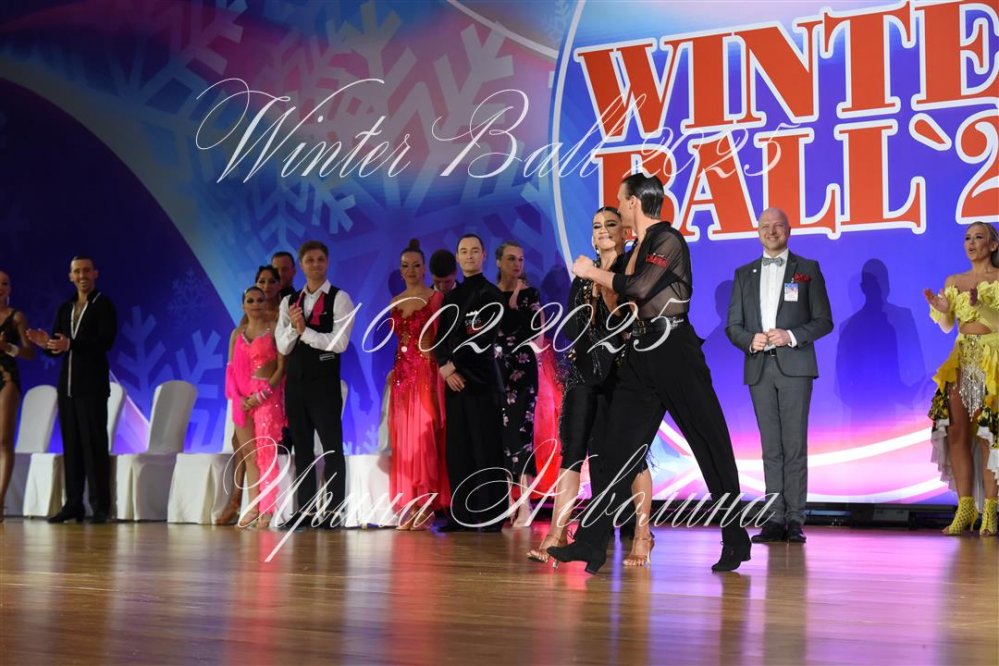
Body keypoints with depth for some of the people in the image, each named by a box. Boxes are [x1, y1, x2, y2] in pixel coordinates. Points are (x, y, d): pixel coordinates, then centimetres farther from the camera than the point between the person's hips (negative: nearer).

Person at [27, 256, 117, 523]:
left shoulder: (103, 305, -2)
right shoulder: (65, 309, 17)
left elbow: (106, 341, -15)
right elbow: (58, 348, 15)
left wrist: (70, 344, -25)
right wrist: (45, 343, -8)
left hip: (92, 384, -6)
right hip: (67, 384, 6)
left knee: (94, 443, -8)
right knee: (71, 445, 5)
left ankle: (101, 505, -7)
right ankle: (73, 503, 8)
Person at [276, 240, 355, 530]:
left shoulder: (339, 299, -4)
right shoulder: (289, 302, 11)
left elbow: (339, 342, -14)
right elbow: (282, 346, 4)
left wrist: (305, 331, -14)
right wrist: (293, 328, -14)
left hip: (324, 383, -5)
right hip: (295, 382, 5)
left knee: (332, 448, -4)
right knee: (302, 449, 8)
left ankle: (335, 511, -2)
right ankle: (305, 510, 12)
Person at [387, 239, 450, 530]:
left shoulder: (436, 298, -2)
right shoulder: (395, 302, 15)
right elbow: (397, 339, 16)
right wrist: (395, 371, 5)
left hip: (426, 374, -6)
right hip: (402, 374, 6)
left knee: (424, 435, -6)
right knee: (403, 438, 3)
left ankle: (427, 506, -3)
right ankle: (409, 506, 6)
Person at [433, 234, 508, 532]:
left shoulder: (490, 294, 1)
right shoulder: (451, 297, 19)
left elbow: (483, 339, -9)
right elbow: (441, 338, 14)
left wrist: (453, 363, -10)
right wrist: (445, 368, -4)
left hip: (481, 381, -6)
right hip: (454, 381, 6)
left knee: (486, 449, -7)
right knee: (457, 450, 3)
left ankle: (493, 516, -6)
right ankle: (462, 514, 6)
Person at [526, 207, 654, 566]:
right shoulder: (583, 277, 17)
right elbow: (569, 328, 11)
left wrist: (607, 293, -16)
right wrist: (592, 301, -5)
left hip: (623, 371, -4)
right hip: (585, 371, 5)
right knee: (573, 451, -2)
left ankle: (642, 535, 2)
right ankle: (557, 533, -5)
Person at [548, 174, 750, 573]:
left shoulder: (669, 241, -8)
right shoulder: (639, 248, 18)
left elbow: (639, 289, -20)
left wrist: (593, 273, -8)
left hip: (674, 350, -9)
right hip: (642, 353, 9)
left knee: (711, 446, -1)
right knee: (616, 447, 2)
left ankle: (735, 541, 6)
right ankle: (592, 542, 2)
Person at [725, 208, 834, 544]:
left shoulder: (807, 269, 8)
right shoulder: (744, 274, 15)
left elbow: (823, 321, 3)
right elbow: (733, 326, 12)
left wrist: (791, 336, -13)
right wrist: (750, 340, -9)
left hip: (794, 366, -3)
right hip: (759, 368, 3)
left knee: (794, 444, -7)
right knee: (771, 447, 3)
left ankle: (795, 520, -6)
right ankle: (775, 518, 2)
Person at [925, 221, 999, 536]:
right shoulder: (954, 282, 14)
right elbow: (947, 326, 13)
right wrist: (941, 309, -6)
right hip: (961, 361, 5)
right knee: (957, 433, -3)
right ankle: (965, 508, 0)